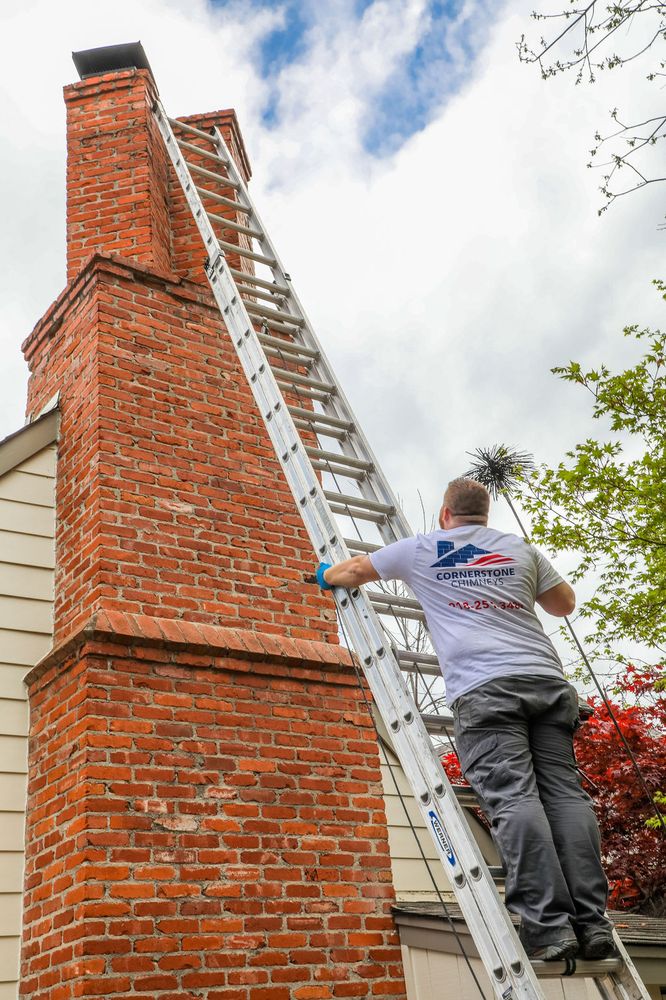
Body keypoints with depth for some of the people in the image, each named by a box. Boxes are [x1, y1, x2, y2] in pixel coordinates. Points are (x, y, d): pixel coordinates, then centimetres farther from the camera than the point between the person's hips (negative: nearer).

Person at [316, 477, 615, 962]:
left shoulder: (423, 548, 16)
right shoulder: (521, 548, 22)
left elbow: (354, 571, 29)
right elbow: (565, 603, 32)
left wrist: (327, 575, 51)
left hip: (483, 688, -3)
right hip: (546, 678, 4)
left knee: (513, 798, -11)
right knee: (565, 792, -1)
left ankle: (549, 924, -20)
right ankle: (592, 922, -7)